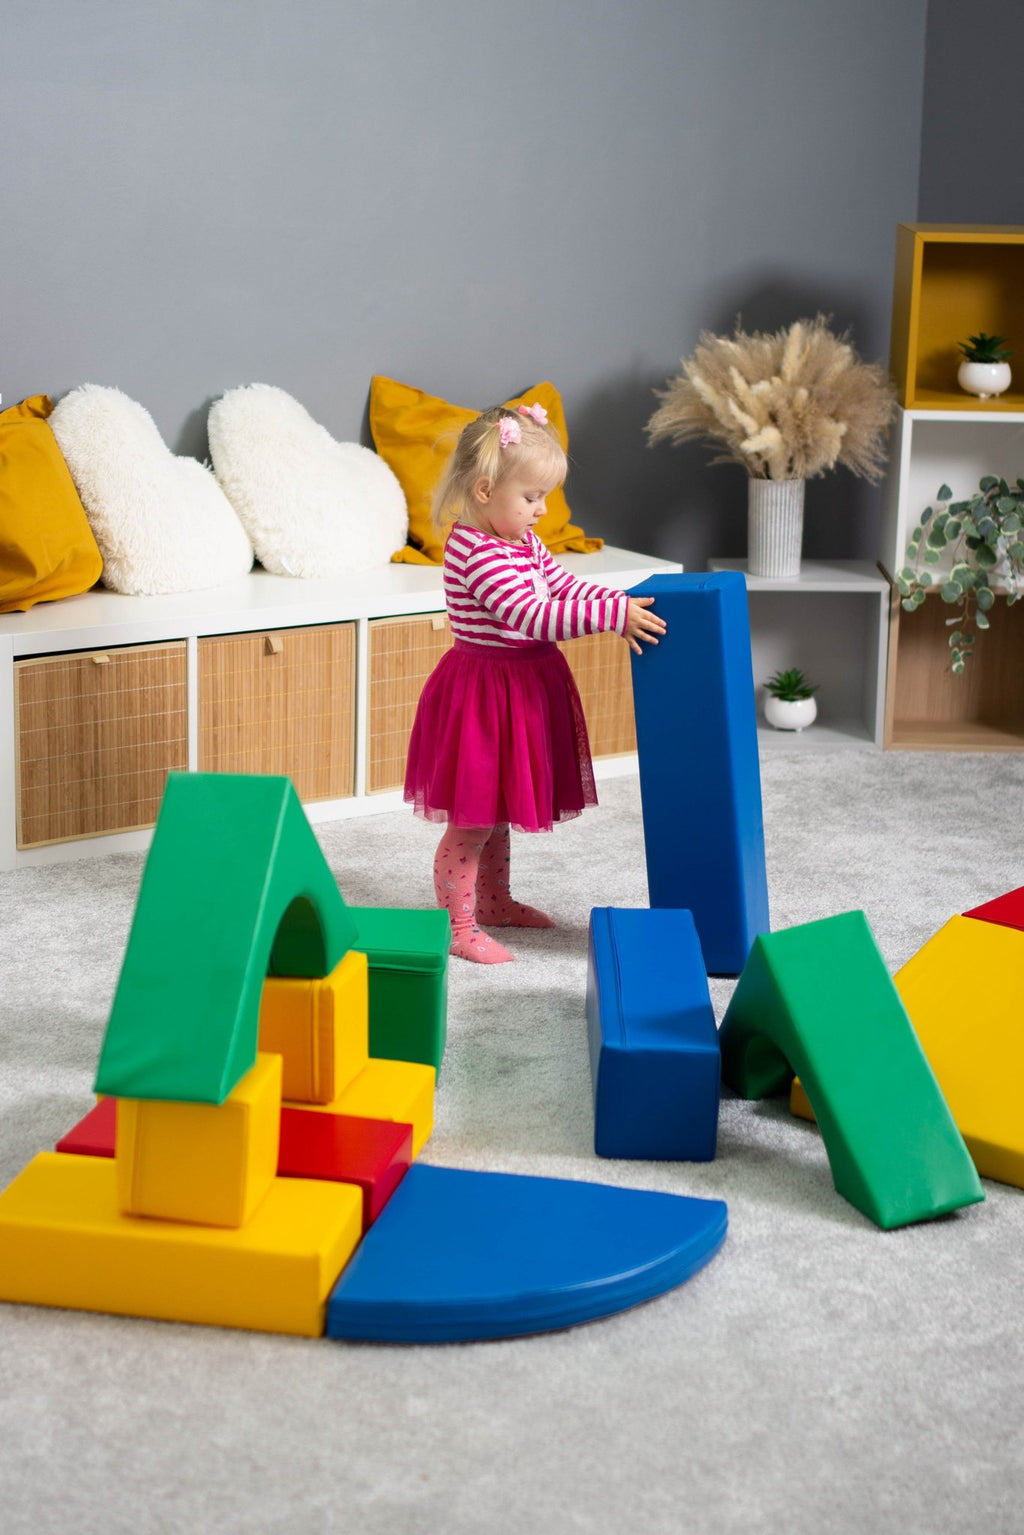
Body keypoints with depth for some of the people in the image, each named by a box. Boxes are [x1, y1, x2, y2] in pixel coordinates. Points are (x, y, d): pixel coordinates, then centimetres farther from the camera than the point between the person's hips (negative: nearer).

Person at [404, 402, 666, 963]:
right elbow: (533, 616, -31)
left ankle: (494, 901, 37)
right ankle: (457, 926, 7)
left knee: (495, 810, 23)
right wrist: (613, 615, -34)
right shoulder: (478, 553, -24)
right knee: (472, 819, -2)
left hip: (518, 690, 10)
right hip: (481, 691, -10)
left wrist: (623, 604, -7)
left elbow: (566, 586, 10)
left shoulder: (522, 543, 8)